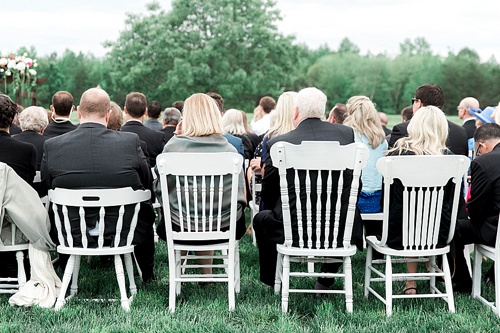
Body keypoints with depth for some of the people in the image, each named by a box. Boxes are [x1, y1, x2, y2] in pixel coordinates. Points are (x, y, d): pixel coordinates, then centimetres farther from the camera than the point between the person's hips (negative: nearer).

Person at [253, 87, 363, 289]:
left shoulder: (277, 144, -6)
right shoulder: (346, 133, 1)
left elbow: (267, 194, 3)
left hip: (294, 230, -2)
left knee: (261, 219, 29)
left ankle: (273, 281, 39)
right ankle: (325, 283, 38)